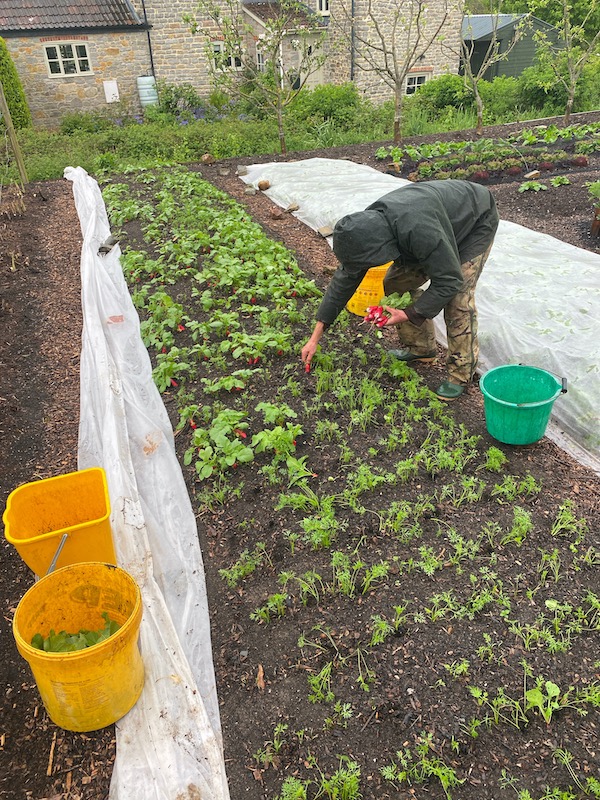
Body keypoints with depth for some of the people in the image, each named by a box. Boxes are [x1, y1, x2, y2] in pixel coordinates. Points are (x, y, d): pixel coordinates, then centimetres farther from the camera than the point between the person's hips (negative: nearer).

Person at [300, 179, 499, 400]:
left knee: (458, 295, -23)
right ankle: (420, 348, 15)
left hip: (477, 220, -7)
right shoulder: (367, 226, -20)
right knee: (396, 283, -1)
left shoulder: (419, 230, -46)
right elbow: (345, 278, -12)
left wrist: (410, 314, -32)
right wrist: (316, 337, -11)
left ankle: (461, 373, -8)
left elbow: (449, 279, -36)